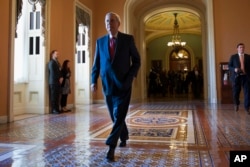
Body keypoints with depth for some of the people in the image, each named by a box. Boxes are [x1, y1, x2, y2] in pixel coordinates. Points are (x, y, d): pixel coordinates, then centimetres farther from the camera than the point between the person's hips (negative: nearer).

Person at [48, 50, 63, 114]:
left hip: (58, 82, 8)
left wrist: (61, 78, 2)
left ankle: (57, 109, 12)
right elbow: (53, 73, -13)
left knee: (57, 96, 8)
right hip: (53, 82, -8)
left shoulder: (57, 62, 21)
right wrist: (59, 79, -8)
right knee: (53, 96, -5)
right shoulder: (51, 62, -7)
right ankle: (53, 110, -1)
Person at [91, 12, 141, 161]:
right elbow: (96, 64, 8)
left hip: (123, 85, -3)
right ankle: (124, 138, 37)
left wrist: (130, 78, -11)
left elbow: (137, 60, 1)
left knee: (119, 116, -8)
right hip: (107, 85, 4)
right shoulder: (100, 41, 6)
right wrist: (94, 81, -4)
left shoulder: (128, 39, -2)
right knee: (115, 116, 15)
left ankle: (111, 147, -3)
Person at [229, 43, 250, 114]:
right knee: (236, 92, 7)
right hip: (236, 77, -1)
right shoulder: (233, 57, 5)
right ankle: (236, 104, 31)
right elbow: (229, 66, 3)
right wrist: (234, 69, -15)